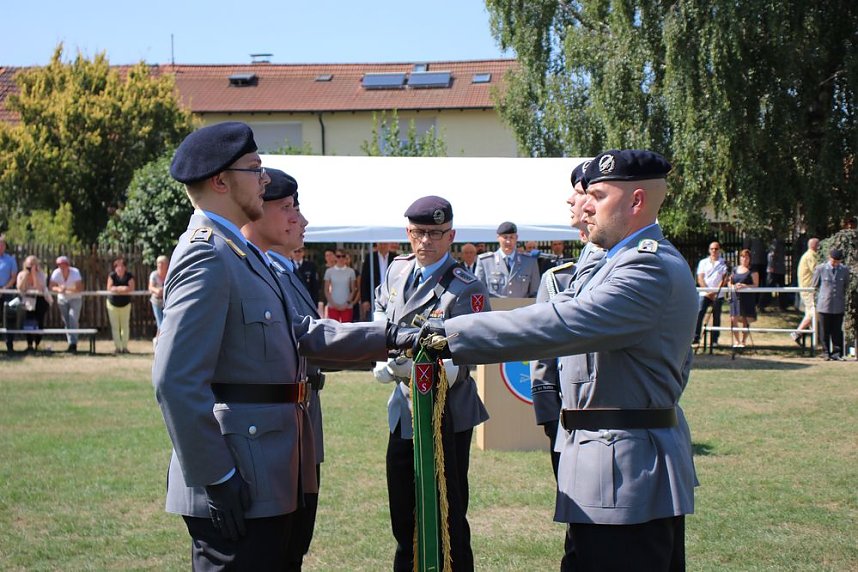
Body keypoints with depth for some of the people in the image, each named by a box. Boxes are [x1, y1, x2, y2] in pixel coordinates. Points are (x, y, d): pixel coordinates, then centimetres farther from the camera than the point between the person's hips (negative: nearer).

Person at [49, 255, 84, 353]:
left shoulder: (75, 272, -23)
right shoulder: (56, 273, -15)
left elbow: (80, 288, -29)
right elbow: (52, 287, -13)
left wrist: (67, 289, -40)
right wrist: (58, 289, -35)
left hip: (75, 298, -3)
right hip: (62, 299, 4)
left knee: (73, 320, -16)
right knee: (66, 322, 4)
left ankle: (73, 344, -17)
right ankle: (71, 343, 14)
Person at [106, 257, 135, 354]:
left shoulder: (129, 276, -10)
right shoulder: (112, 275, -11)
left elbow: (132, 288, -21)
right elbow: (109, 288, -20)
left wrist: (117, 289, -25)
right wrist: (122, 288, -22)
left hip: (125, 304, 0)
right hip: (113, 304, 0)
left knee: (125, 326, 1)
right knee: (115, 326, -1)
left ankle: (125, 347, 6)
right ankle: (118, 347, 4)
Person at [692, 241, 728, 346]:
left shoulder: (723, 263, 7)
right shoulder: (703, 262, 12)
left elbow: (724, 279, -1)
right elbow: (700, 279, 5)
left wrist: (716, 292, -12)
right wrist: (708, 291, -8)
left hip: (718, 295, -1)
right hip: (705, 293, 1)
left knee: (716, 317, 2)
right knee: (699, 314, -12)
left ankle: (714, 340, 7)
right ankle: (696, 337, -13)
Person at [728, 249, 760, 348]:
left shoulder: (752, 271, 1)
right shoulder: (735, 269, 15)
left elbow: (755, 285, -7)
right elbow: (729, 283, 19)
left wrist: (744, 286, -20)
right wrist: (732, 286, -4)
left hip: (747, 298, -3)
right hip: (735, 297, 3)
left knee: (745, 320, -2)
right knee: (733, 319, -5)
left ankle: (743, 341, 9)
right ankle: (736, 341, 8)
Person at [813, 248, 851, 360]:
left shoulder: (845, 270, 2)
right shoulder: (820, 269, -3)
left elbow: (846, 287, 16)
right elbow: (815, 285, 10)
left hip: (839, 306, 1)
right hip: (824, 305, -1)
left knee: (837, 331, 1)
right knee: (825, 331, 3)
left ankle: (837, 353, 7)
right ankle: (827, 353, 14)